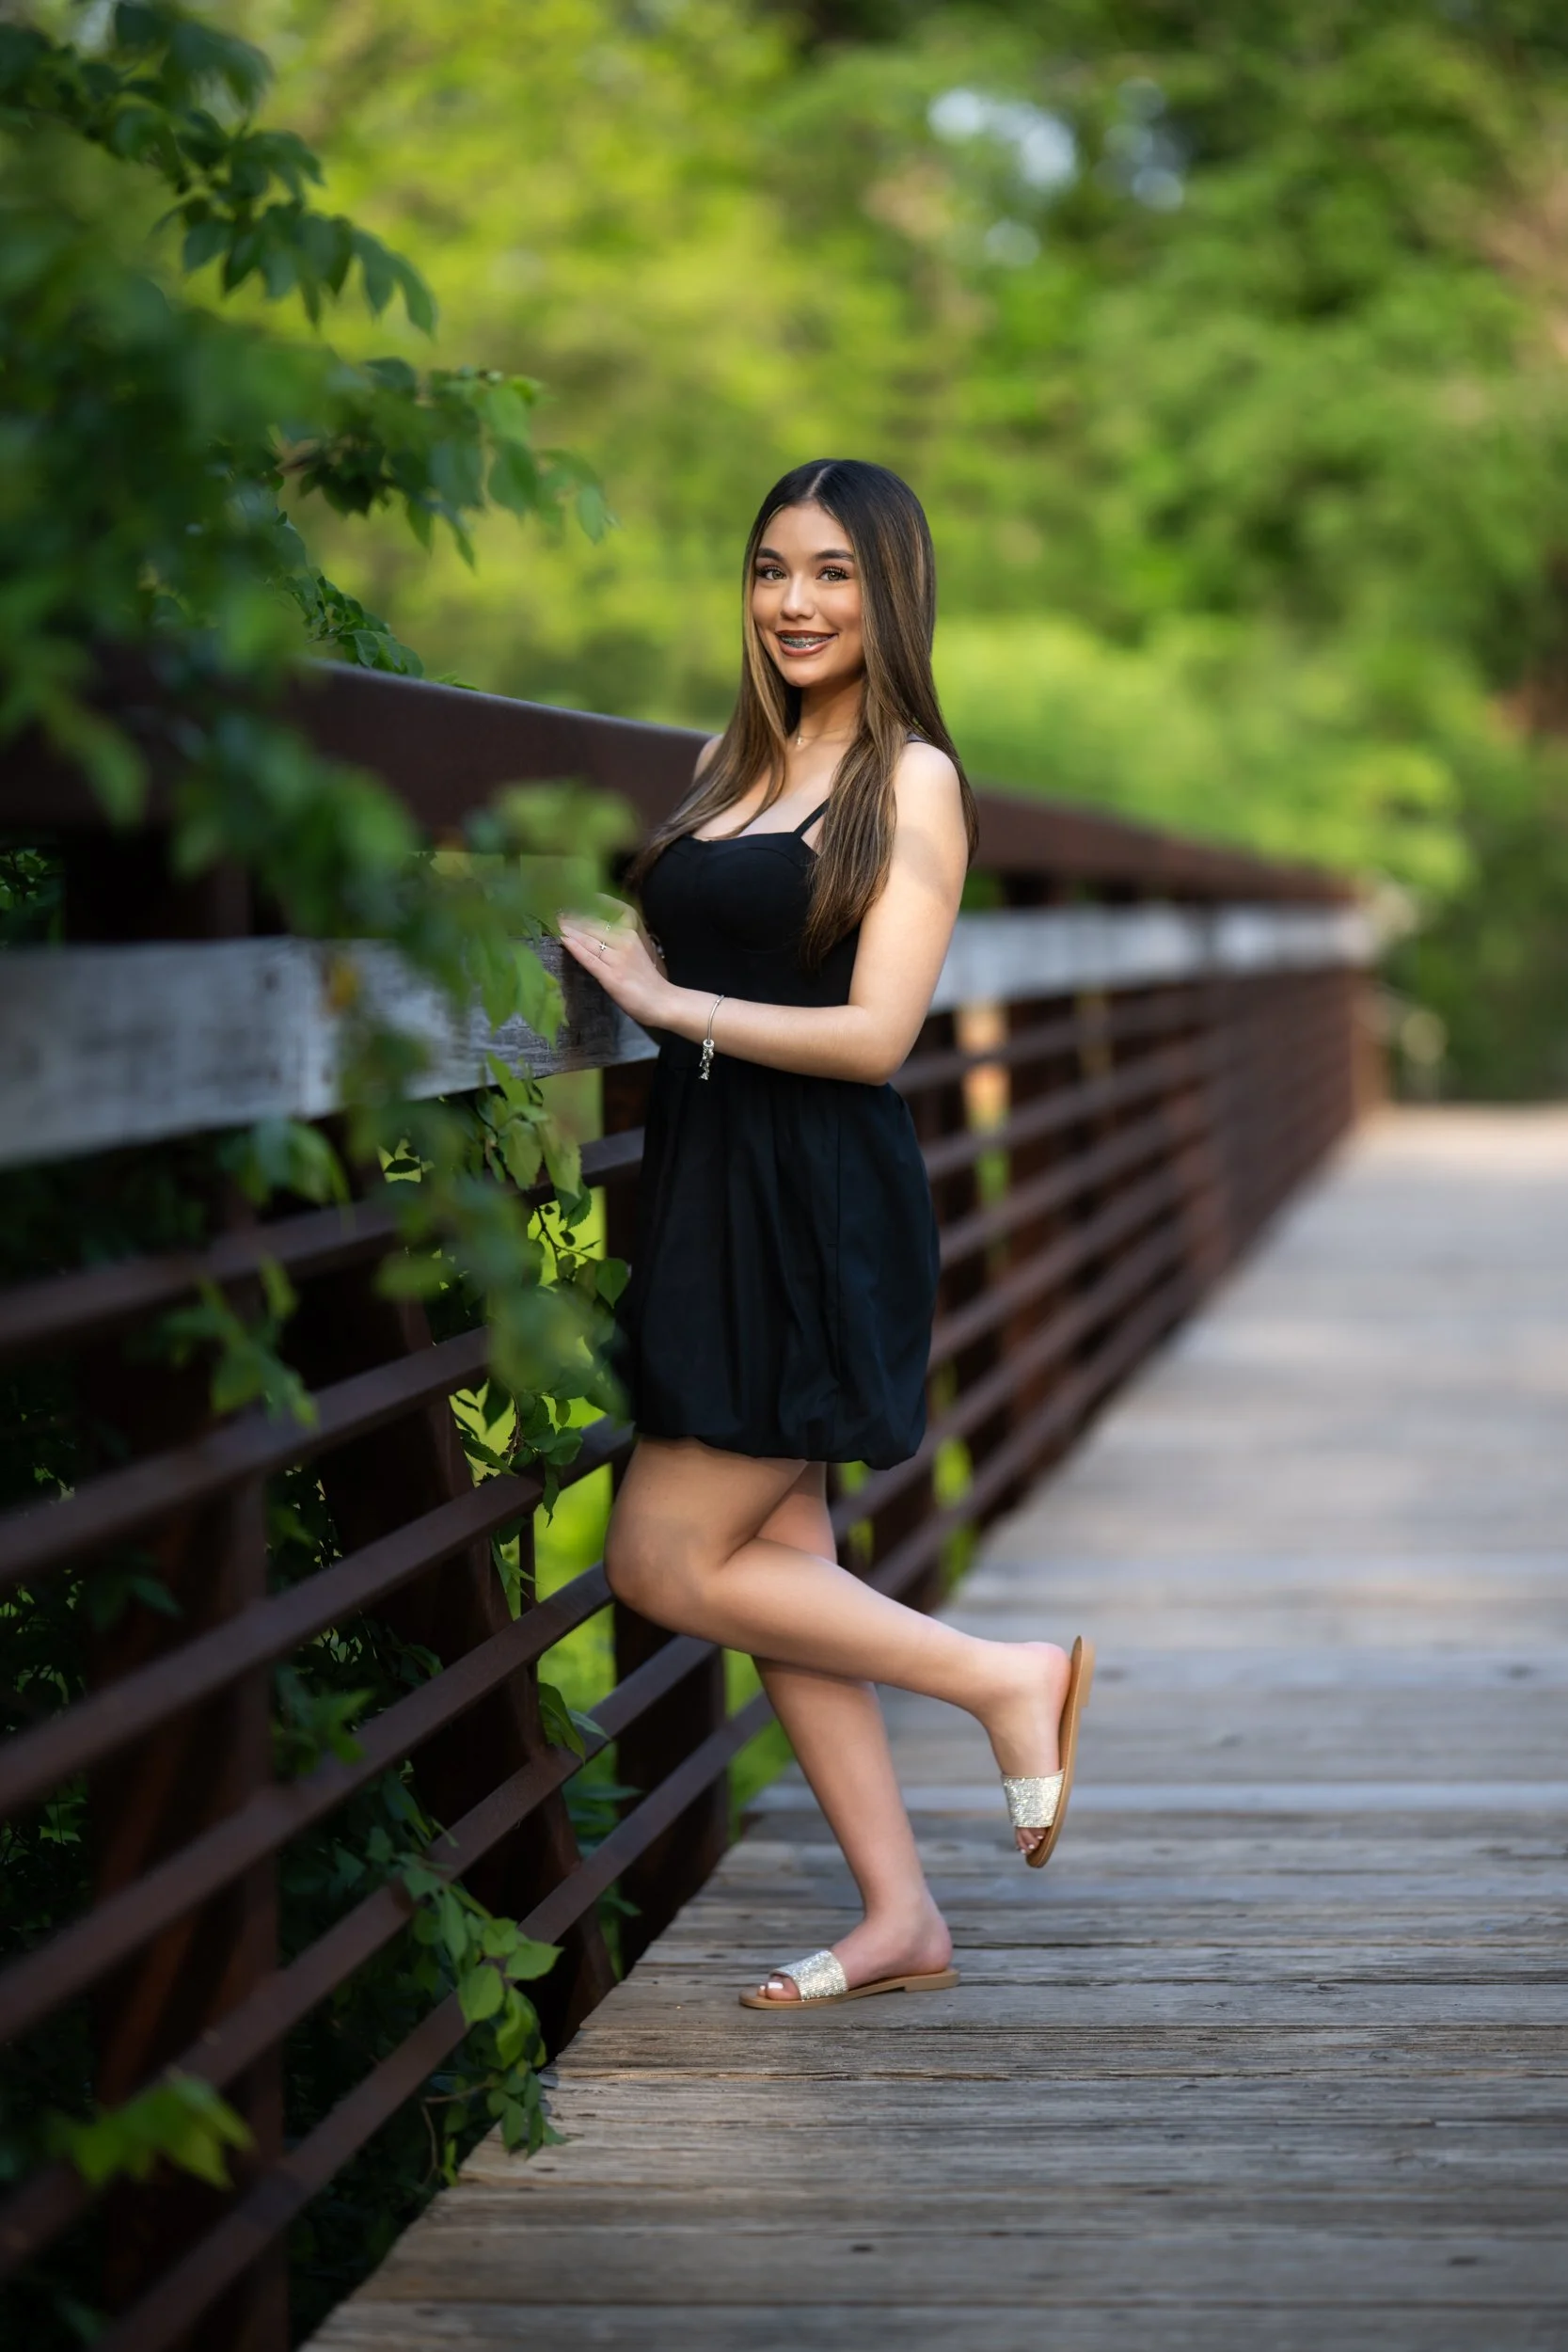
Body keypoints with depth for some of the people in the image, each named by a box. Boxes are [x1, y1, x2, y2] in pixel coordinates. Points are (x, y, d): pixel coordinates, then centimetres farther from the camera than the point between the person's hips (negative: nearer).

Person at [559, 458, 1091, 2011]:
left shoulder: (911, 782, -6)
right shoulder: (731, 763, 14)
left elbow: (874, 1035, -13)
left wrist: (670, 1003, -13)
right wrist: (597, 949, 1)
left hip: (820, 1217, -7)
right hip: (708, 1187, 7)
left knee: (664, 1564, -6)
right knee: (777, 1565, 8)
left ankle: (1007, 1680, 7)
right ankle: (901, 1918, 16)